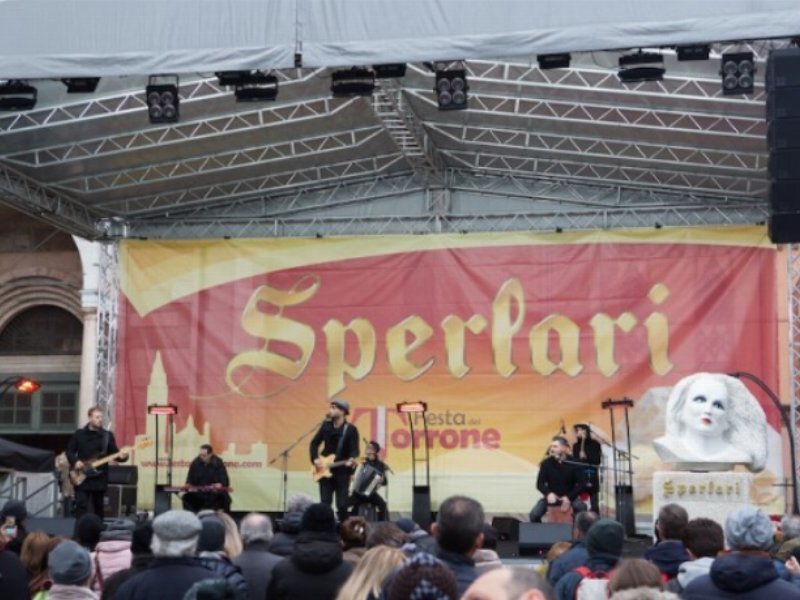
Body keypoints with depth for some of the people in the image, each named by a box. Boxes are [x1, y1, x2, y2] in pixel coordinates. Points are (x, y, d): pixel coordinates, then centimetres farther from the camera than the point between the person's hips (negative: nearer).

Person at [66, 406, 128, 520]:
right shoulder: (79, 434, 3)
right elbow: (69, 450, 7)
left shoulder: (107, 435, 4)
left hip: (99, 478, 1)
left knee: (98, 508, 9)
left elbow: (114, 453, 2)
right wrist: (75, 461, -10)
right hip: (81, 478, -1)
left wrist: (122, 456, -19)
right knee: (81, 505, -7)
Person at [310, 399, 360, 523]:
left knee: (342, 505, -2)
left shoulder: (351, 429, -8)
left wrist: (351, 459, -36)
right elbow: (314, 443, 11)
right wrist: (315, 459, -4)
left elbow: (355, 449, -14)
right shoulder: (326, 425, 5)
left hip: (342, 471, -3)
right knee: (325, 504, 4)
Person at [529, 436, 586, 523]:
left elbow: (580, 484, -10)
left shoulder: (573, 463, -11)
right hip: (551, 497, 1)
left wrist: (569, 498, -24)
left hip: (569, 497, -1)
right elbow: (540, 484, -7)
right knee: (534, 515, -23)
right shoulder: (546, 463, -9)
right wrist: (548, 493, -28)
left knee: (582, 508, -31)